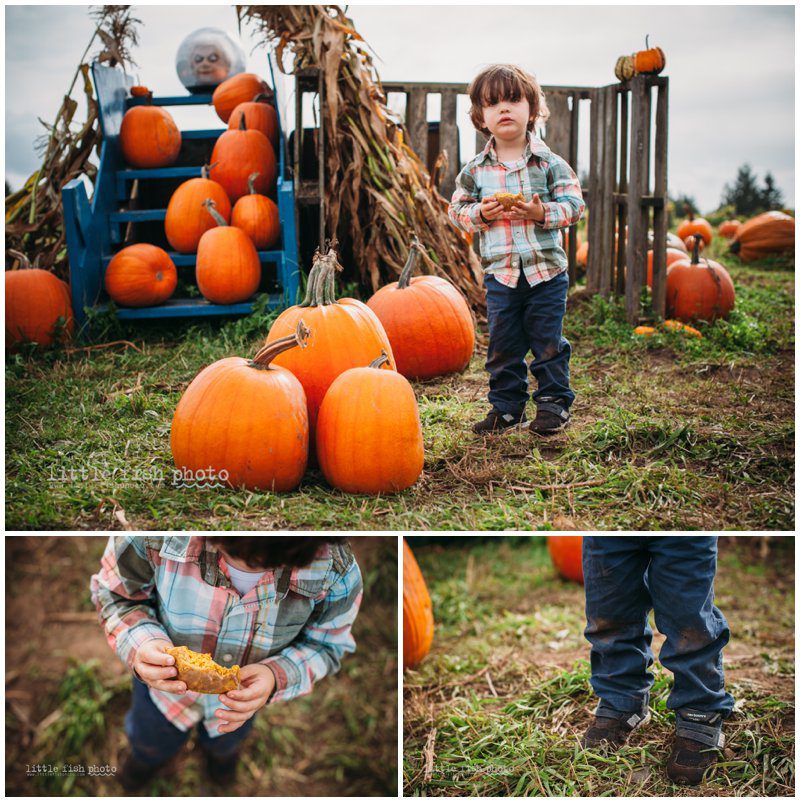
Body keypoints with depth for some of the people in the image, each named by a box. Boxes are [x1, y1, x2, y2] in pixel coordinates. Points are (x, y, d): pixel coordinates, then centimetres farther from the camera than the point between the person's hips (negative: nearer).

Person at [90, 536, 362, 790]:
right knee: (150, 740, 36)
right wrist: (140, 643, -44)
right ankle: (147, 756, 75)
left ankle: (222, 751, 79)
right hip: (166, 683, -1)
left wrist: (277, 678, -40)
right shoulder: (151, 540, -45)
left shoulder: (337, 572, -41)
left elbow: (327, 644, -20)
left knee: (226, 742, 40)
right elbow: (114, 594, -22)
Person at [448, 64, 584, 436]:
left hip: (546, 270, -2)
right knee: (502, 346, 8)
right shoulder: (475, 170, 3)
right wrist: (480, 214, -12)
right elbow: (458, 208, 8)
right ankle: (506, 406, 21)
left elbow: (574, 204, -3)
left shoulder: (549, 163, -2)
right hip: (499, 272, 2)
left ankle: (554, 402, 19)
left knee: (548, 342, 5)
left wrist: (543, 213, -19)